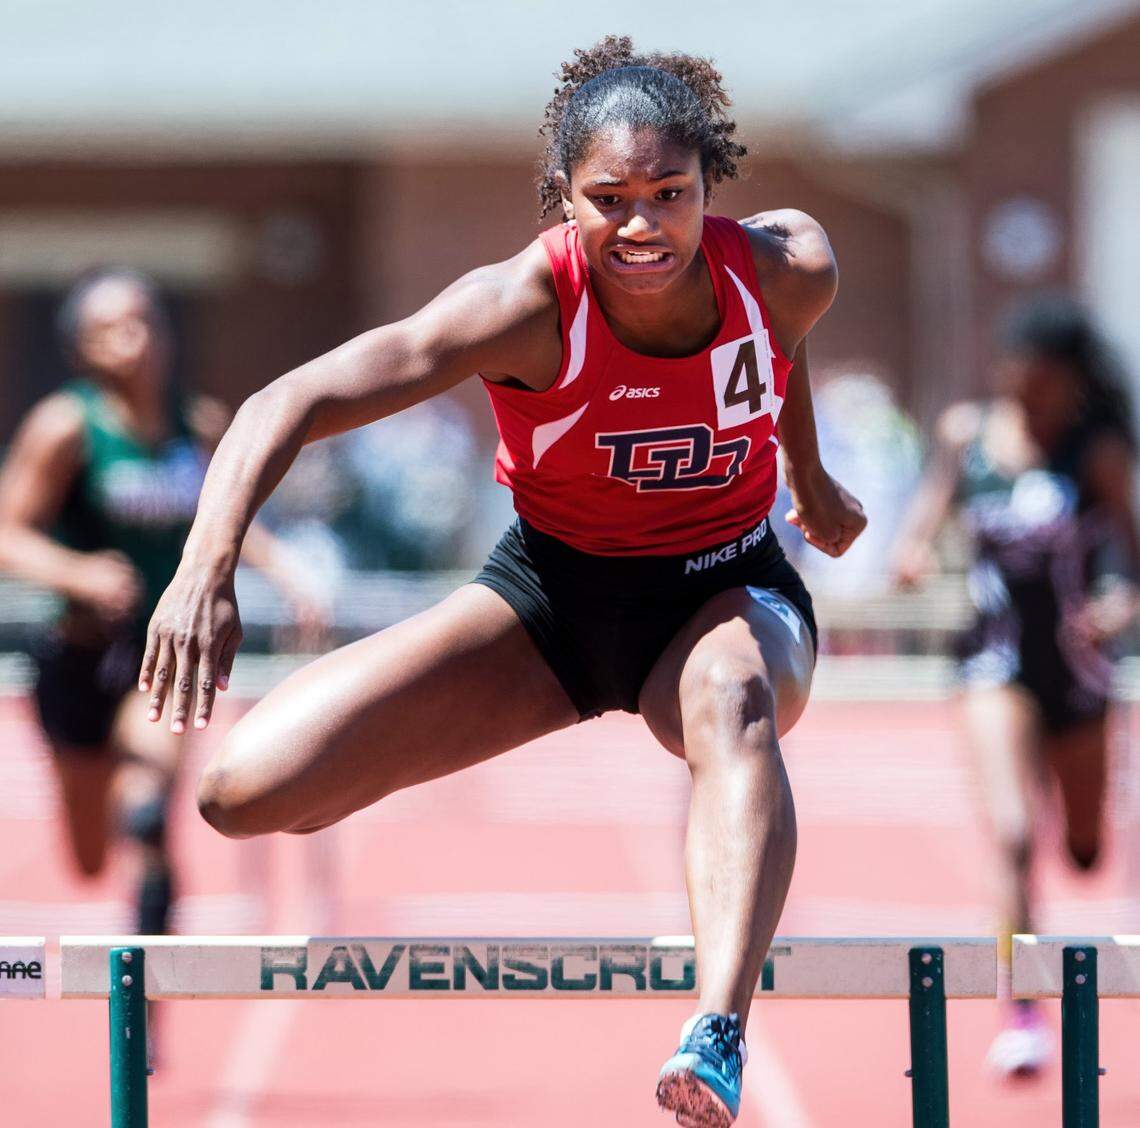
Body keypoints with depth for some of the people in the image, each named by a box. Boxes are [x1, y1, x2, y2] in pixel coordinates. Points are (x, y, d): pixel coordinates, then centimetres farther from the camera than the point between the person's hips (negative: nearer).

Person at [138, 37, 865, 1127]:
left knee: (731, 693, -42)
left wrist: (812, 482, 27)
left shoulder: (787, 271, -16)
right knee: (248, 790, -15)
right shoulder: (527, 305, -25)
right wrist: (206, 566, -45)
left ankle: (720, 1037, -59)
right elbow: (292, 402, -30)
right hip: (548, 593, 0)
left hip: (726, 594, 0)